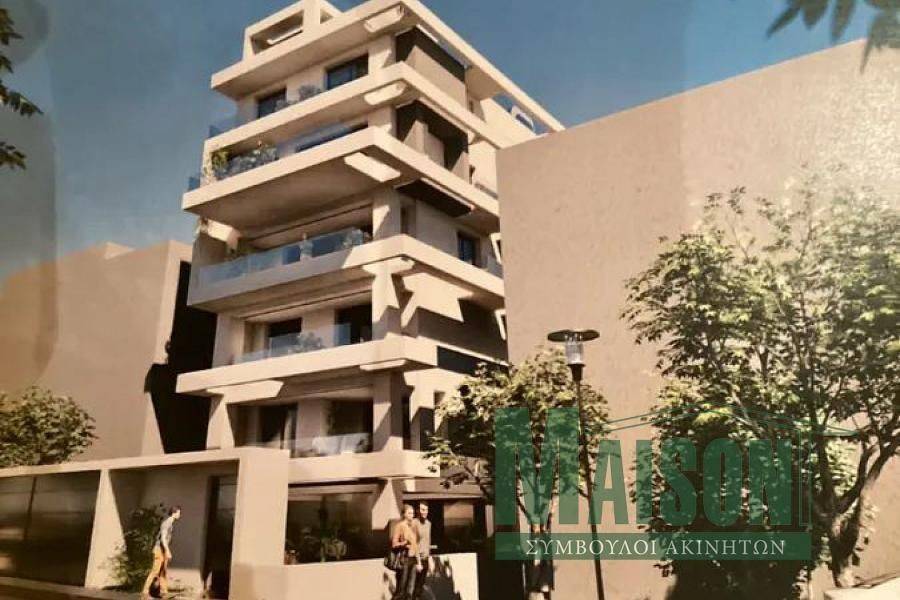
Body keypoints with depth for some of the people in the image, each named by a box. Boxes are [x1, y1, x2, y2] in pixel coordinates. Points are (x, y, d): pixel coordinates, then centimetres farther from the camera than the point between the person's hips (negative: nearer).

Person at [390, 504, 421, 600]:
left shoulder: (412, 527, 13)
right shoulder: (399, 526, -6)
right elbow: (394, 544, -10)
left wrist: (419, 562, 14)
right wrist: (404, 543, -27)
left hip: (413, 559, 6)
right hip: (404, 559, -6)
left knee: (409, 591, 7)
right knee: (400, 590, -4)